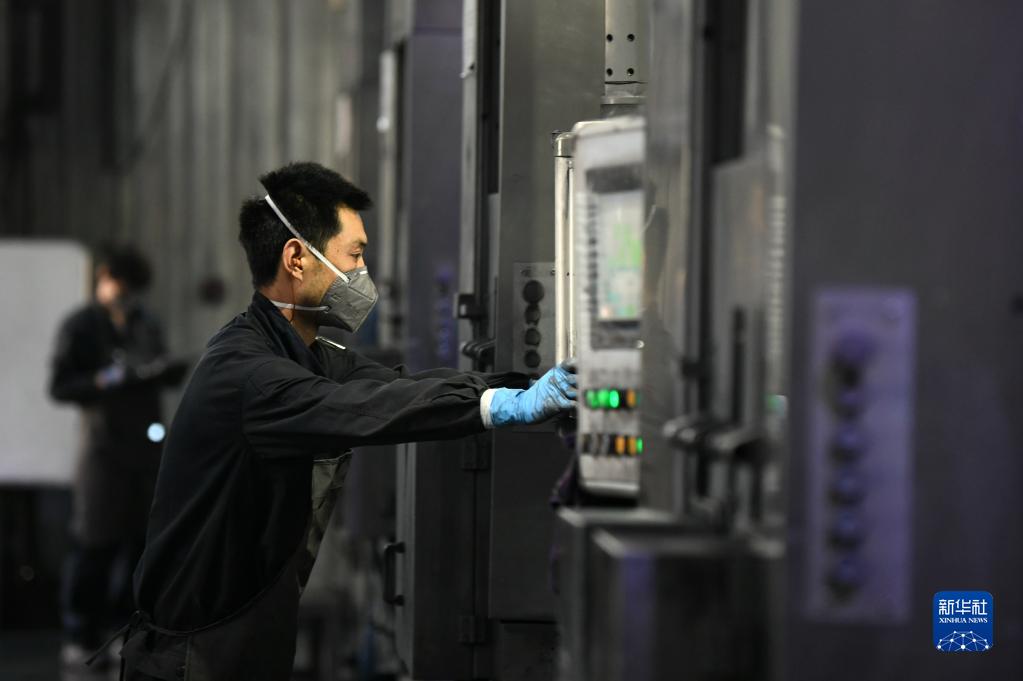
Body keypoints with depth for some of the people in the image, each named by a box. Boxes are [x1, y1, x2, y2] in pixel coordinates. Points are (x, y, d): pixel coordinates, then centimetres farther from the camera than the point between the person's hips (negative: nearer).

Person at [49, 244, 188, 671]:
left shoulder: (147, 326, 14)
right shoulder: (80, 327, -3)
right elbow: (60, 387, -8)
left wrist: (168, 373, 0)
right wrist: (108, 380, -21)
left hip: (147, 447, 6)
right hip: (104, 447, -6)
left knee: (140, 541, 5)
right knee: (94, 545, -5)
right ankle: (79, 639, 2)